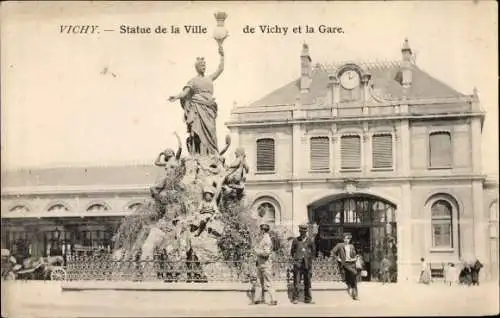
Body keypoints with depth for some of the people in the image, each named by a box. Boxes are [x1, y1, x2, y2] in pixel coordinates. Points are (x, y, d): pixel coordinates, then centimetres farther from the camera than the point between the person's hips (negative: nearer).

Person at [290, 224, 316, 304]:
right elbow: (292, 251, 14)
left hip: (307, 264, 1)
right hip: (298, 263, -1)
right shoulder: (295, 240, 7)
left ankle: (308, 299, 11)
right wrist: (295, 258, 4)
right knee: (296, 281, -5)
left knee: (307, 282, 5)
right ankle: (295, 298, -2)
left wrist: (309, 258, 5)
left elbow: (313, 251, 15)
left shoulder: (310, 241, 7)